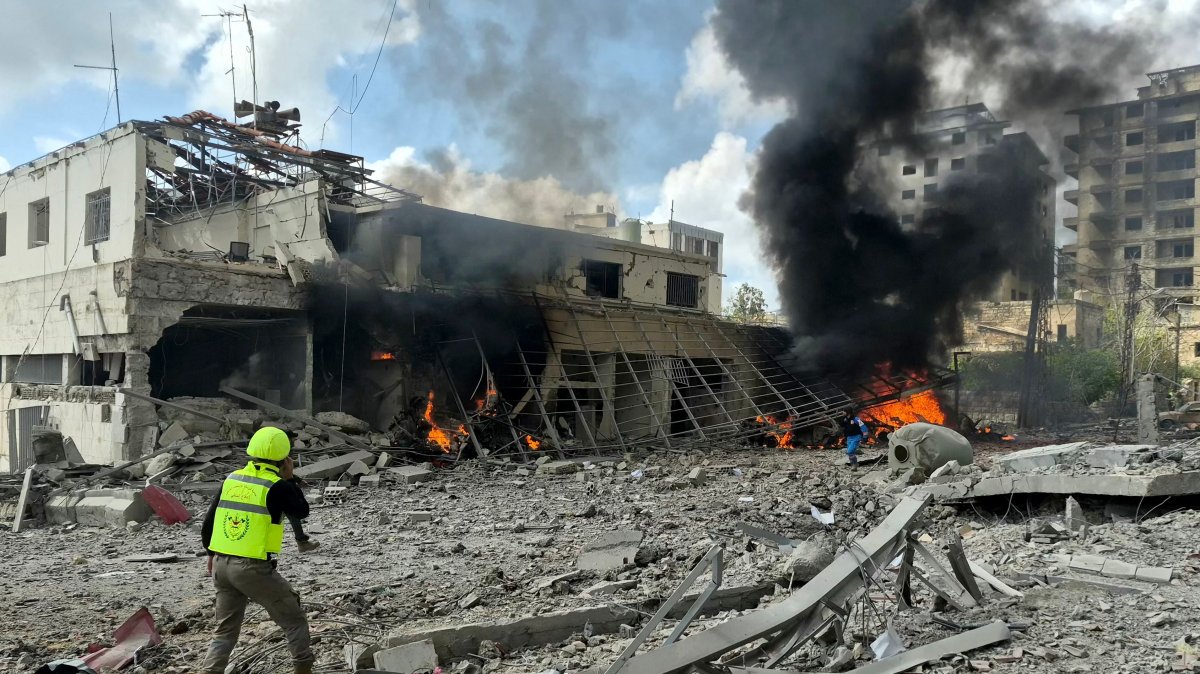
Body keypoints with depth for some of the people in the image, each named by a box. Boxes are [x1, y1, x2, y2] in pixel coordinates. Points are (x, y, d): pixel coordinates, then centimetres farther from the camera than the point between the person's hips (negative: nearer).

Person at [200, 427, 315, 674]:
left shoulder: (232, 479, 6)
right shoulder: (277, 486, -11)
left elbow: (208, 522, 11)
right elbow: (302, 511, 3)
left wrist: (212, 554, 24)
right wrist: (288, 479, 7)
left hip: (222, 564, 6)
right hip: (254, 568, -6)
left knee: (225, 630, 18)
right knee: (293, 619, 12)